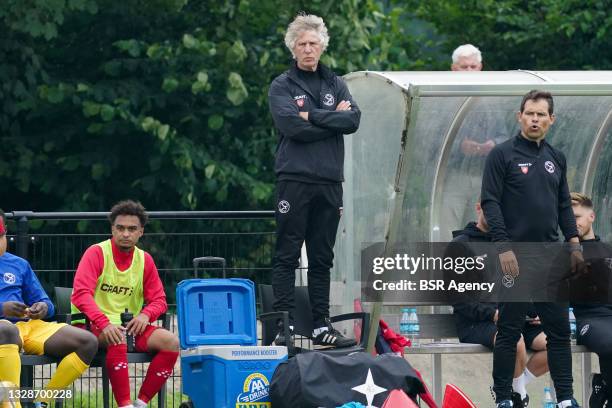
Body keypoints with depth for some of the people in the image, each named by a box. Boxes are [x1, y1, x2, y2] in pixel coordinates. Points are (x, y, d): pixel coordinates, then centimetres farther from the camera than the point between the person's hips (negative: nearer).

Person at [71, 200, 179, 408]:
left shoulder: (145, 260, 8)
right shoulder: (97, 253, -8)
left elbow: (159, 300, 12)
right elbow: (81, 295, -19)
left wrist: (145, 315, -13)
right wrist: (104, 324, -34)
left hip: (129, 326, 5)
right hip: (93, 326, -5)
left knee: (171, 342, -17)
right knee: (118, 339, -38)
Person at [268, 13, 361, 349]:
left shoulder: (335, 84, 15)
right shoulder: (282, 86, 3)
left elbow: (353, 120, -1)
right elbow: (291, 125, -13)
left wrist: (312, 115, -8)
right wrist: (332, 119, -7)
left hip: (329, 182, 4)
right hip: (294, 180, -4)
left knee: (322, 259, 8)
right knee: (287, 256, -4)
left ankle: (321, 326, 11)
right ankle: (284, 325, -4)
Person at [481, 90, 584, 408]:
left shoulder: (556, 159, 12)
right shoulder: (502, 155, -5)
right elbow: (490, 203, -10)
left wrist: (574, 244, 8)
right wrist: (503, 248, -17)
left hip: (550, 257, 5)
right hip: (516, 256, -5)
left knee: (559, 330, 4)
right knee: (509, 331, 0)